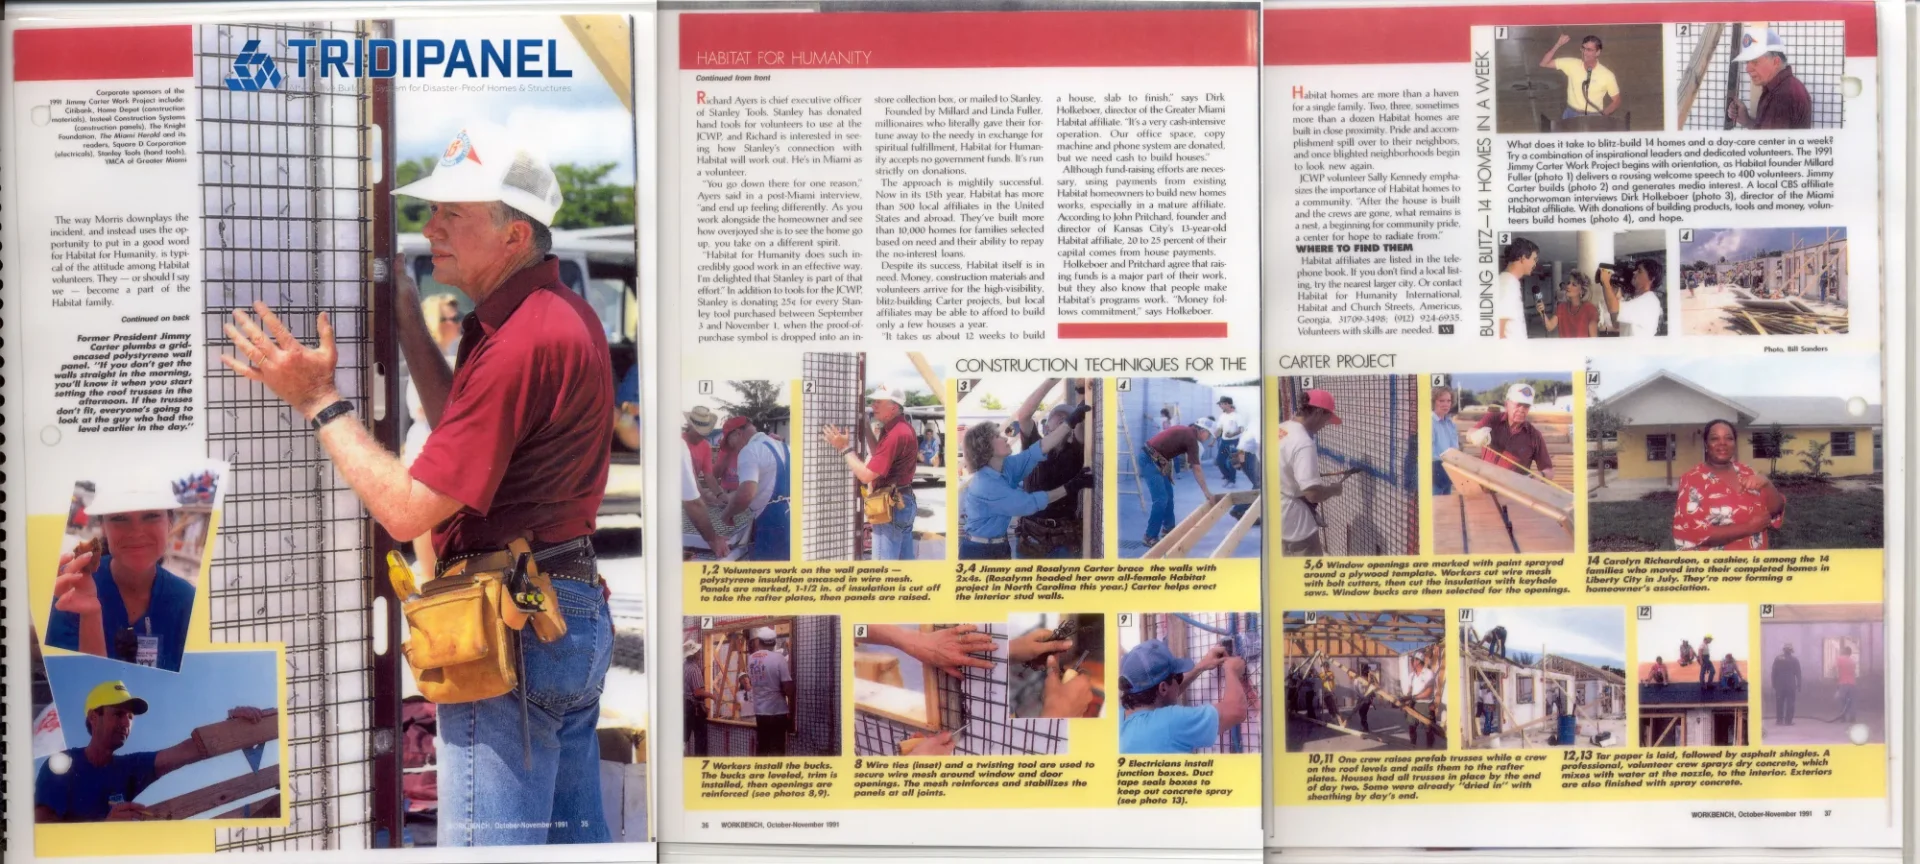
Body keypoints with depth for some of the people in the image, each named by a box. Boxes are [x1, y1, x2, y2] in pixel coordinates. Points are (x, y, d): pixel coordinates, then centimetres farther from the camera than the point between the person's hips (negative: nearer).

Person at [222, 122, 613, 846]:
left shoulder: (521, 342, -20)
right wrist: (407, 319, 17)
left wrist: (318, 401, -7)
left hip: (513, 625, -11)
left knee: (489, 843, -3)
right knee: (573, 838, 16)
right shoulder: (566, 315, 13)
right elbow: (464, 434, 21)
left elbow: (408, 509, -18)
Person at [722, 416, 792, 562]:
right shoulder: (782, 446, 19)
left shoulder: (750, 450, -9)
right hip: (790, 520, 9)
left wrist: (727, 513, -4)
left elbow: (746, 494, -21)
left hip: (774, 525, -9)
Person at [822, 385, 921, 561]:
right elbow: (880, 457, 24)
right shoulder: (902, 428, 12)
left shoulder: (895, 434, -21)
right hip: (904, 503, 11)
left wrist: (844, 448, -11)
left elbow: (866, 475, -21)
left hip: (891, 506, -11)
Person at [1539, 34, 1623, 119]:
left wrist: (1603, 115, -16)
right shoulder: (1571, 64, -2)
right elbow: (1544, 64, -3)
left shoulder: (1607, 75, -9)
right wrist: (1558, 45, -14)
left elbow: (1617, 101, 1)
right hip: (1571, 115, 2)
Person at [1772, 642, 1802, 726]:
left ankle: (1779, 720, 8)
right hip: (1791, 684, -2)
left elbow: (1774, 673, 1)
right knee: (1790, 703, -1)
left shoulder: (1777, 659, 1)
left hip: (1779, 684, 2)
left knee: (1779, 703, 8)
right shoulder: (1795, 660, -2)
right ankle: (1788, 720, -5)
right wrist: (1799, 685, 5)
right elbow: (1798, 674, -1)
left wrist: (1773, 684, 7)